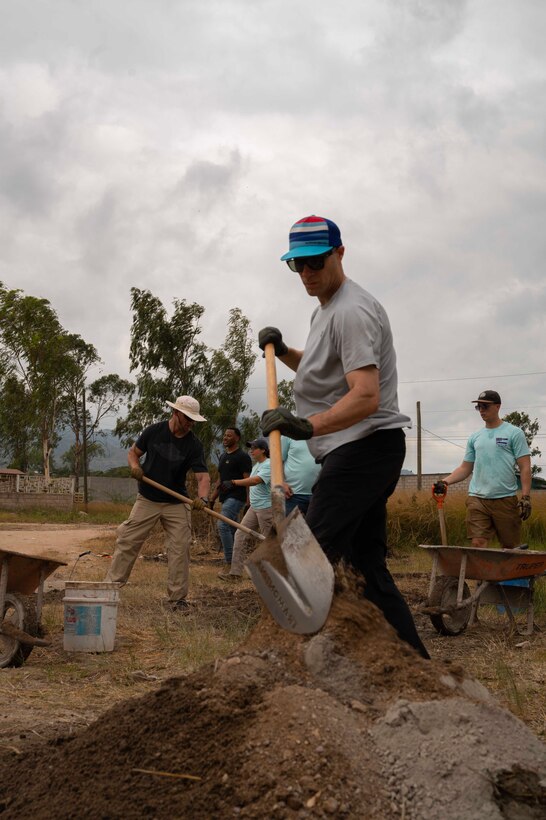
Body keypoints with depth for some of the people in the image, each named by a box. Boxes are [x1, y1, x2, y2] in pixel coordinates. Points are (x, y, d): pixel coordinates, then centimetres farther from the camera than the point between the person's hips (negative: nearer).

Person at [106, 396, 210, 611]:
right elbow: (133, 452, 7)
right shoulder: (154, 431, -6)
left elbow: (202, 475, -20)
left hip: (176, 504, 0)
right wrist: (134, 465, -17)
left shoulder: (194, 444, -10)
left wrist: (202, 497, -40)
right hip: (147, 500, 0)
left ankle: (176, 598, 6)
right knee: (127, 542, -1)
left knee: (180, 549, -4)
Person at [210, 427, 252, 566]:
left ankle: (230, 563, -18)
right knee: (231, 530, 11)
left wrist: (249, 501, -20)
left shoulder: (242, 456, -7)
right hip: (226, 498, 9)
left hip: (236, 497, -9)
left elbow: (247, 480, -13)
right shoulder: (223, 456, 19)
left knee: (223, 526, -20)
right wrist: (212, 499, 19)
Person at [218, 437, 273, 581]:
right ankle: (235, 572, 2)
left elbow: (255, 480, -31)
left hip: (266, 507, -9)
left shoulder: (268, 465, -16)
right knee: (240, 535, 2)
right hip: (253, 507, 9)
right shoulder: (256, 465, 14)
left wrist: (234, 482, -38)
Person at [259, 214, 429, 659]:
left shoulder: (351, 310, -15)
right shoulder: (325, 310, 18)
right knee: (366, 564, 12)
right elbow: (320, 369, 35)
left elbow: (366, 396, -28)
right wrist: (282, 350, 17)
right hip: (357, 450, 11)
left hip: (364, 445, -11)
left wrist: (310, 425, -42)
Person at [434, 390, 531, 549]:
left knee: (510, 547, 3)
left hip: (506, 500, -3)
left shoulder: (514, 433, 4)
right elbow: (465, 468, 19)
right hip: (477, 499, 3)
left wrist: (526, 497, -11)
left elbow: (525, 467, -1)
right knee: (478, 543, -8)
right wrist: (445, 482, 2)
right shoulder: (474, 438, 17)